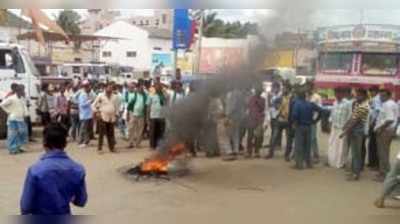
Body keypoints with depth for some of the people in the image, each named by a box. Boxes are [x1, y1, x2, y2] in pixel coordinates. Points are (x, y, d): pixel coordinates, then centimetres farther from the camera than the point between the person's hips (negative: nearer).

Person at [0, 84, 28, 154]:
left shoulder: (22, 98, 9)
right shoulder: (11, 98, -14)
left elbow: (24, 106, 22)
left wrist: (25, 113, 7)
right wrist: (8, 111, -13)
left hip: (21, 119, 8)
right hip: (13, 119, -8)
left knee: (22, 134, 11)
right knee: (13, 135, -3)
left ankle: (17, 147, 22)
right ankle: (12, 149, 4)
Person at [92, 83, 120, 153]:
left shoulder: (115, 97, 7)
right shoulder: (101, 95, -1)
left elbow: (117, 106, 14)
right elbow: (94, 105, 3)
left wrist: (116, 114, 7)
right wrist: (97, 112, -3)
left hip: (112, 118, 3)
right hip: (103, 117, -3)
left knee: (111, 133, 7)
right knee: (101, 133, -2)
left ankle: (112, 147, 15)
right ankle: (100, 148, 4)